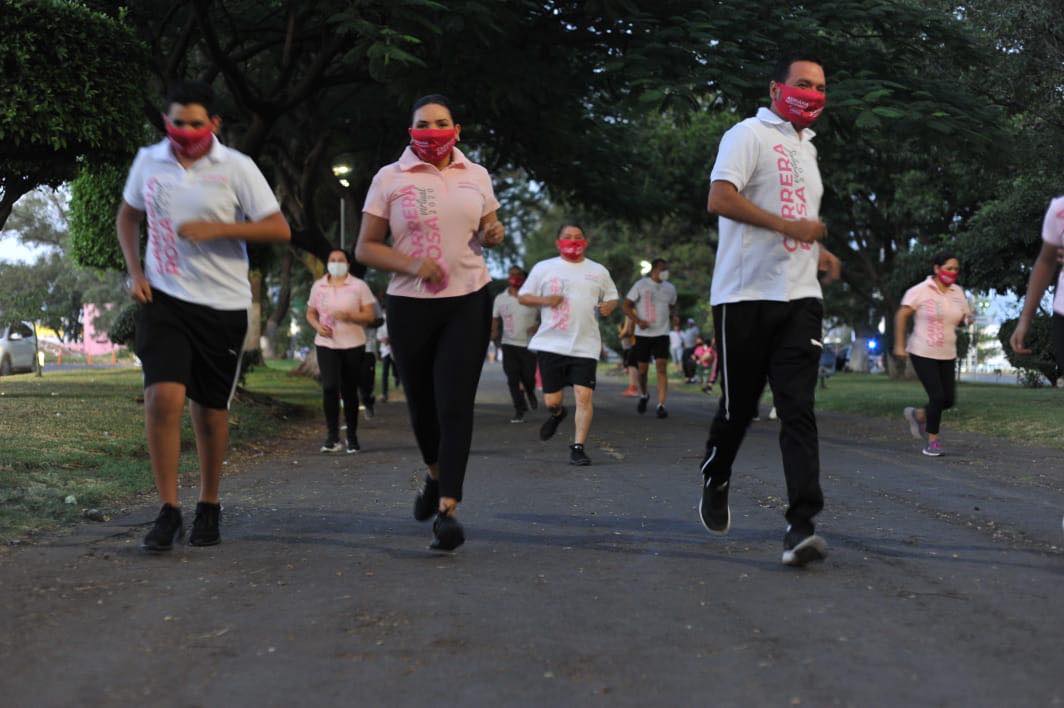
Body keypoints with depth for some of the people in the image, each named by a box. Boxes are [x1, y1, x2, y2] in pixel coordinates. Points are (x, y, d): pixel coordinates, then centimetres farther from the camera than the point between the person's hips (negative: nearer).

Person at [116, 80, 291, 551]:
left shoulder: (236, 168, -6)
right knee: (163, 397, -15)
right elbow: (127, 217, 20)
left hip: (222, 303, -1)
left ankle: (209, 507, 26)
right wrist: (135, 272, 5)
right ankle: (168, 512, -4)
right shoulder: (148, 161, 4)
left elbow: (279, 230, -8)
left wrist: (217, 229, -19)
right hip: (163, 299, 1)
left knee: (210, 409, 7)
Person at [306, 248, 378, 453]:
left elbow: (370, 315, -2)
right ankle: (332, 436, -10)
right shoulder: (318, 286, 8)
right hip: (326, 344, 1)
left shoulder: (359, 286, 1)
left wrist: (349, 316, -18)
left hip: (353, 345, -1)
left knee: (350, 391, 5)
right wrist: (317, 326, -5)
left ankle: (352, 436, 18)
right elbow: (310, 313, 16)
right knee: (330, 387, -16)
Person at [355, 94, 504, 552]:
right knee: (422, 404, 11)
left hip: (468, 301, 0)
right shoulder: (389, 179, 1)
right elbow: (365, 248, 0)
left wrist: (493, 235, -4)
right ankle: (436, 474, 41)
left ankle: (448, 509, -12)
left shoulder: (476, 176, 9)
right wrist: (412, 264, -17)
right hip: (410, 305, 0)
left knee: (455, 405, -11)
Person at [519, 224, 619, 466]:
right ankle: (557, 413, 39)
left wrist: (609, 306, -1)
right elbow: (523, 297, 9)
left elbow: (613, 297, 23)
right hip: (551, 344, 0)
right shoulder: (543, 268, 7)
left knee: (584, 396, -12)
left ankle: (578, 447, -2)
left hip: (585, 346, 0)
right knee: (552, 400, 2)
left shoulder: (598, 271, 12)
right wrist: (545, 300, -9)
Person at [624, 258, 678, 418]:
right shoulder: (641, 285, -3)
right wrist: (638, 321, -17)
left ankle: (661, 405, -14)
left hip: (662, 334, 2)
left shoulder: (670, 288, 8)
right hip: (643, 334, -1)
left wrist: (673, 316, 0)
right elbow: (626, 306, -2)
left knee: (662, 368, -12)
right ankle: (643, 395, 35)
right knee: (643, 368, 7)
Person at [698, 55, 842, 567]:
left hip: (799, 298, 6)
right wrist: (789, 226, -20)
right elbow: (719, 199, -18)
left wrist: (817, 251, 16)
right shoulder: (750, 135, -3)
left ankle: (801, 526, -15)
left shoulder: (807, 148, 23)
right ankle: (714, 487, 32)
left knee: (798, 410, -7)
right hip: (745, 295, -6)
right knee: (737, 405, 5)